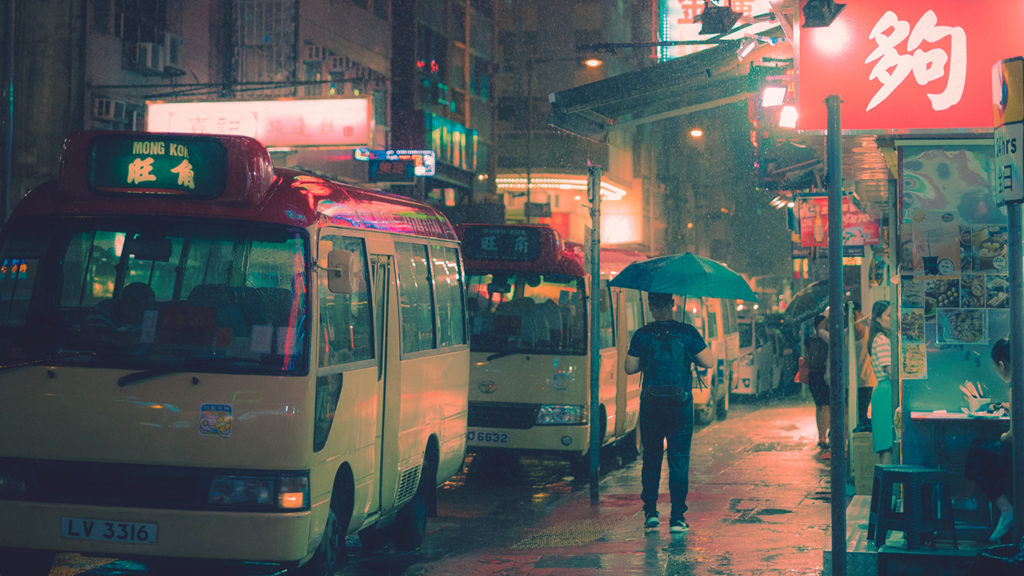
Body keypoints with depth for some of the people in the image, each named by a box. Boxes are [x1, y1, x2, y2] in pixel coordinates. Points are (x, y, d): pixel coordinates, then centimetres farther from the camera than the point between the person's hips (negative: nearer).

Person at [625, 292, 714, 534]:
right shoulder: (687, 332, -5)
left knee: (651, 457, 15)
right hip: (680, 404, -1)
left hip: (651, 403, 1)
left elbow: (630, 368, 0)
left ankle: (650, 511, 15)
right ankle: (677, 517, 2)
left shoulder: (642, 335, -3)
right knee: (679, 459, 5)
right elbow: (709, 362, -4)